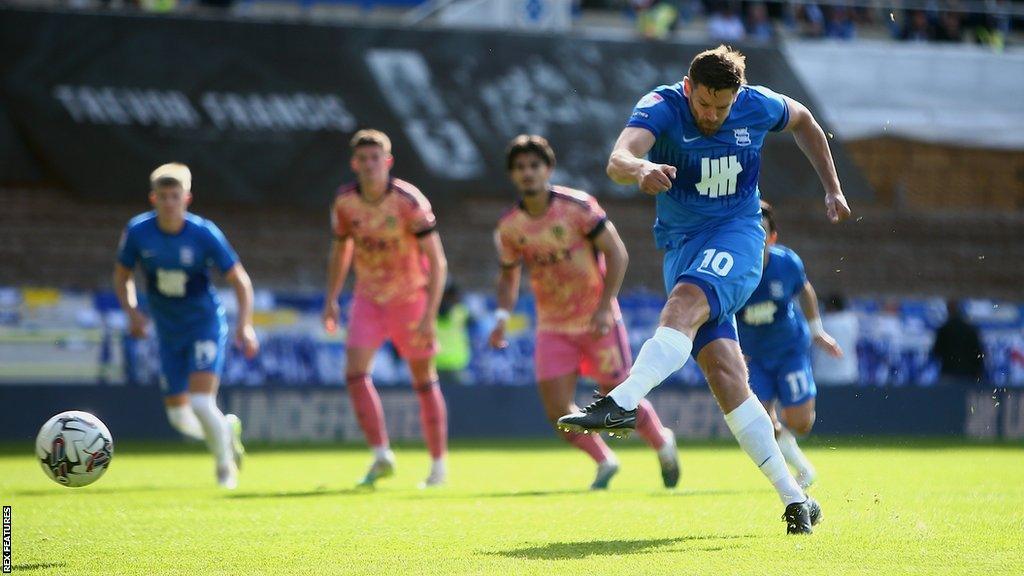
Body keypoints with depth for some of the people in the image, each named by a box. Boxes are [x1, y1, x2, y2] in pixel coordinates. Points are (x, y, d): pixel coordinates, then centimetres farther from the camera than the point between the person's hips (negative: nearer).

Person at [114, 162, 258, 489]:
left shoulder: (204, 234, -16)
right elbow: (122, 275, 8)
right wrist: (132, 312, -9)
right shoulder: (138, 232, -9)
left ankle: (225, 463, 5)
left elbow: (239, 280, -8)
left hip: (206, 326, -4)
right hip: (169, 334, 4)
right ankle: (226, 430, 35)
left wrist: (245, 325, -19)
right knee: (179, 416, 4)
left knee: (201, 403, -20)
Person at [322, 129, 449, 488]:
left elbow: (437, 260, -19)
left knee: (424, 381, 5)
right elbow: (341, 249, 11)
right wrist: (331, 300, 6)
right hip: (368, 298, 3)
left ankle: (438, 463, 17)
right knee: (355, 373, -14)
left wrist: (430, 314, -25)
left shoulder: (409, 201, -21)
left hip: (411, 297, -3)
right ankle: (381, 455, -10)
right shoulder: (344, 202, -8)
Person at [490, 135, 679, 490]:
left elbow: (617, 253, -12)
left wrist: (604, 307, -20)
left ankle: (663, 443, 32)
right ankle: (604, 462, 18)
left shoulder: (578, 207, -15)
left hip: (597, 321, -3)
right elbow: (509, 275, 12)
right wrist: (502, 315, -6)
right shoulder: (508, 227, -3)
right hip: (552, 327, 3)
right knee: (557, 411, -8)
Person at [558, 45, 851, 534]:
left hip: (736, 234, -1)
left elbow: (803, 122, 21)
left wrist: (832, 189, 19)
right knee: (722, 369, -12)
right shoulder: (661, 107, -12)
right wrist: (640, 169, -55)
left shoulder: (758, 107, -4)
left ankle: (623, 403, -50)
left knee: (684, 303, -34)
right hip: (681, 243, 1)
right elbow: (618, 159, -32)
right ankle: (794, 499, -9)